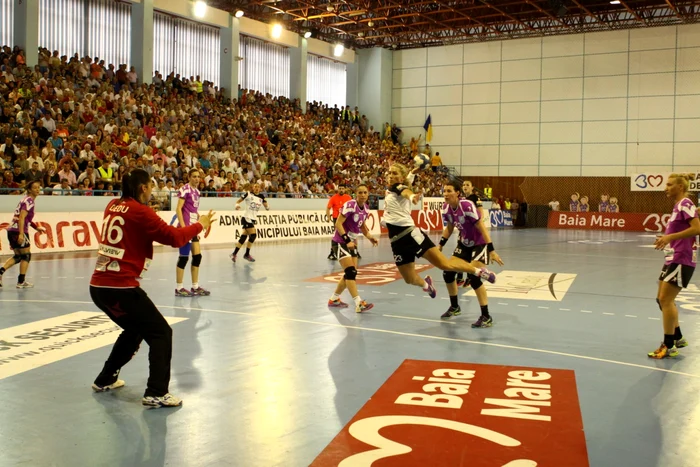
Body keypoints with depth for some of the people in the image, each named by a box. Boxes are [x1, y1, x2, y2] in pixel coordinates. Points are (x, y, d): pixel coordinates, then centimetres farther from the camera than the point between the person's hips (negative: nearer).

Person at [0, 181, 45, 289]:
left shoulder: (26, 200, 19)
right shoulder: (29, 201, -10)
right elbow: (21, 217, -21)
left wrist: (36, 228, 33)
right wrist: (21, 234, -28)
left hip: (11, 230, 9)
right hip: (18, 231, -9)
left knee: (18, 256, 17)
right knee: (26, 255, 2)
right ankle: (21, 282, 5)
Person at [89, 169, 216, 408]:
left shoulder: (113, 206, 11)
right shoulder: (140, 211, -10)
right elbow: (174, 237, -10)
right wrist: (199, 225, 4)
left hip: (98, 286, 8)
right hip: (121, 287, -8)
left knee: (134, 330, 27)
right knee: (161, 333, 0)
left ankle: (105, 379, 37)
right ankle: (156, 393, -6)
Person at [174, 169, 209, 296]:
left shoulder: (197, 191, 15)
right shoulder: (185, 189, -9)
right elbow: (178, 209, -15)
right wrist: (183, 226, -22)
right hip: (186, 228, -9)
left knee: (197, 256, 10)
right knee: (184, 257, -5)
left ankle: (195, 287, 18)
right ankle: (179, 288, 2)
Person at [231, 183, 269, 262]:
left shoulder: (261, 197, 10)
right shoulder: (248, 194, -4)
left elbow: (266, 206, 7)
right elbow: (238, 201, -2)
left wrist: (267, 207, -15)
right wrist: (237, 205, -22)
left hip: (253, 219, 6)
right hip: (246, 217, -6)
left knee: (244, 236, 6)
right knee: (253, 235, -13)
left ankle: (234, 253, 14)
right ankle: (247, 254, 0)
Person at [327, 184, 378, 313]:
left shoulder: (366, 208, 4)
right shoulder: (350, 205, -19)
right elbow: (338, 223, -22)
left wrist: (370, 238, 3)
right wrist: (347, 240, -30)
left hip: (352, 242, 8)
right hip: (342, 241, -8)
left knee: (351, 273, 10)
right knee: (351, 272, -17)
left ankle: (334, 299, 25)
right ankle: (359, 304, -22)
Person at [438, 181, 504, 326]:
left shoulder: (467, 206, -29)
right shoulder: (446, 207, -8)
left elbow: (482, 228, -28)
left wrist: (492, 251, -30)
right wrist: (440, 245, 7)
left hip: (480, 244, -7)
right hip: (464, 244, 7)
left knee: (473, 277, -21)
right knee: (448, 272, 5)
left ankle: (486, 317, -11)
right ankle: (455, 307, 28)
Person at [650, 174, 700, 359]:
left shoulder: (685, 204, -12)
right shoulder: (678, 206, 14)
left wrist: (670, 237, -26)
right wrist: (666, 239, 11)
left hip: (681, 260, -10)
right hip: (673, 258, 10)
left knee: (666, 300, -9)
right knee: (662, 299, 14)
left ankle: (669, 346, -3)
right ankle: (677, 338, 26)